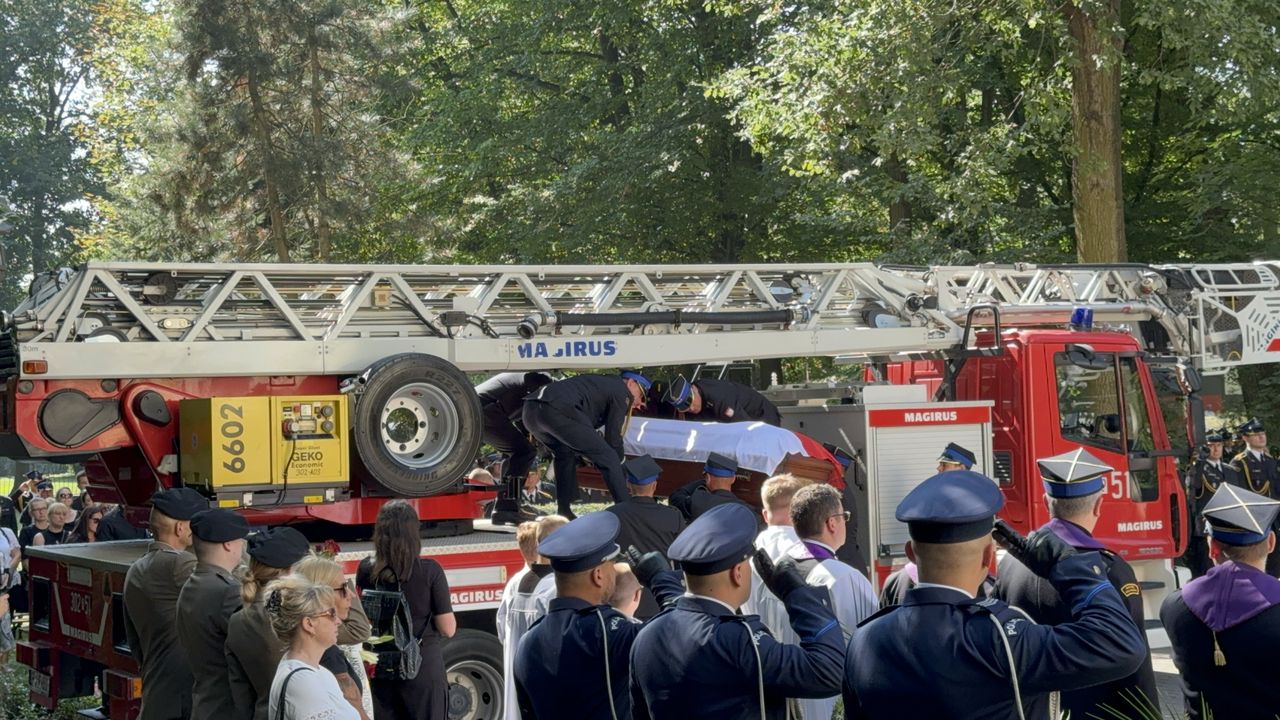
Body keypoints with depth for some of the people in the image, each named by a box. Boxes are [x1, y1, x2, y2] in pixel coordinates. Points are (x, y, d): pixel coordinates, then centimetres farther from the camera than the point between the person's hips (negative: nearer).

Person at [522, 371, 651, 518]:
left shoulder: (600, 381, 39)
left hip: (530, 409, 9)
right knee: (608, 457, 1)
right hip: (558, 411, -9)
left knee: (565, 453, 31)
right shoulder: (622, 391, 15)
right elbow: (613, 436, 10)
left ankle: (564, 512, 27)